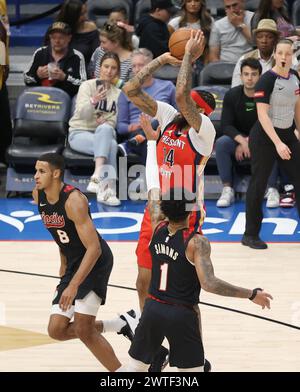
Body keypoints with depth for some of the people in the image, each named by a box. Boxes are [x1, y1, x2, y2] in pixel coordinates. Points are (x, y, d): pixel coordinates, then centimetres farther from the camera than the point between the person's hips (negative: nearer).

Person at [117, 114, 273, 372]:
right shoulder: (197, 243, -17)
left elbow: (153, 186, 11)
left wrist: (152, 140, 20)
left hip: (153, 309, 6)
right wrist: (252, 295, -23)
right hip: (182, 314, -6)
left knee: (134, 366, 16)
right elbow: (209, 283, -27)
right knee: (192, 371, 3)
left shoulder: (157, 228, 0)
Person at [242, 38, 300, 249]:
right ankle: (250, 235, 11)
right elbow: (263, 115, -22)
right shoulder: (267, 80, -18)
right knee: (258, 185, 1)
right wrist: (277, 143, -29)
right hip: (264, 138, -7)